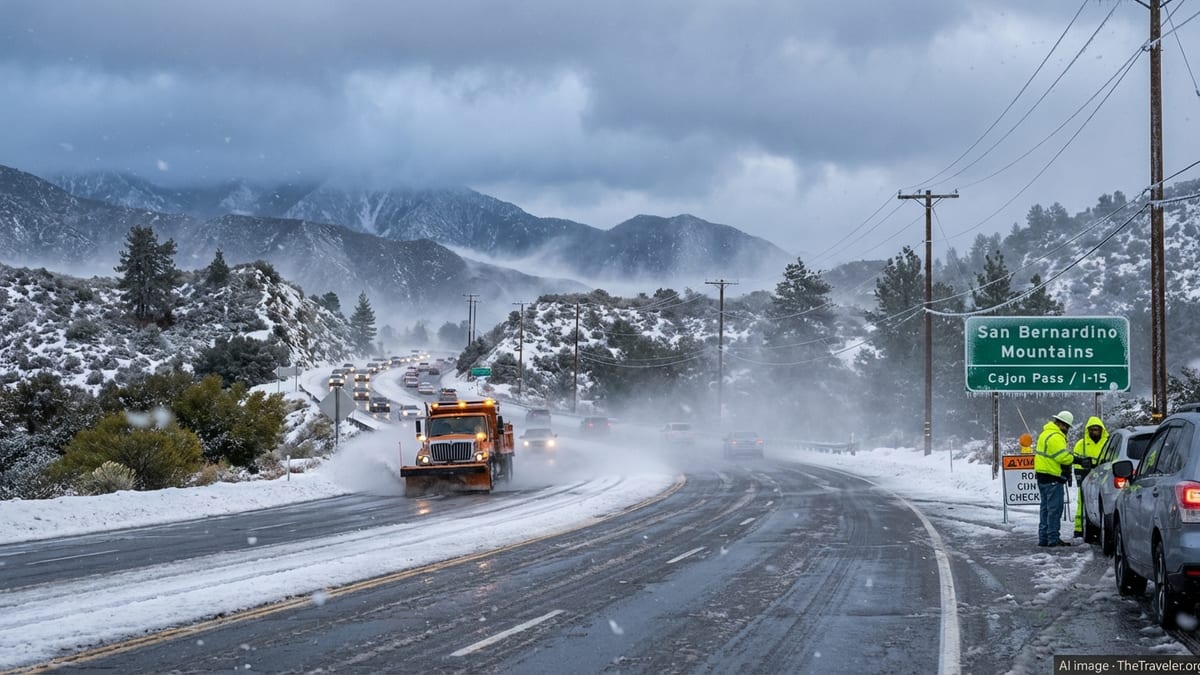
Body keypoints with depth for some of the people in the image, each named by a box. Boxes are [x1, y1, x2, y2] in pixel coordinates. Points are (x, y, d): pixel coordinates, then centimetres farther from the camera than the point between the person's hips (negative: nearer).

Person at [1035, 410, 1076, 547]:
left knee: (1046, 508, 14)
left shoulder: (1046, 433, 18)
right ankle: (1053, 539, -9)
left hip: (1043, 475, 11)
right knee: (1055, 509, -8)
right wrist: (1077, 460, -10)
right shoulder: (1055, 437, -17)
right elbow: (1063, 456, -22)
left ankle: (1043, 538, 17)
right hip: (1052, 478, -11)